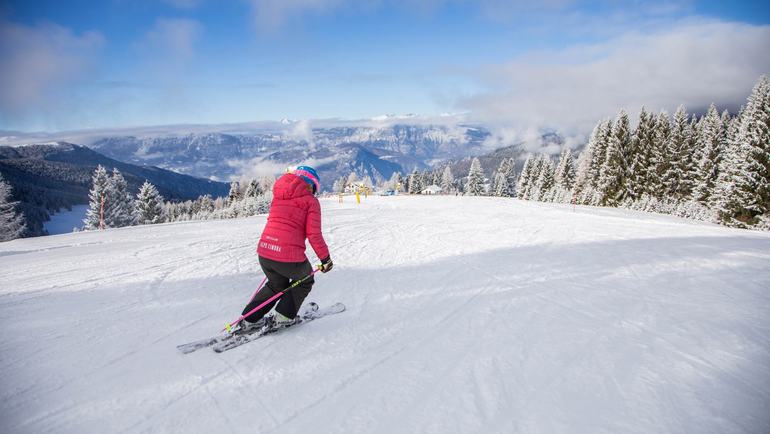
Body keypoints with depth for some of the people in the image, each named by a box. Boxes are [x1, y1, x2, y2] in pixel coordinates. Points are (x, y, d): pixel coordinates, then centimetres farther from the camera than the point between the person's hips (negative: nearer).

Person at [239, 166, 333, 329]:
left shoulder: (279, 195, 14)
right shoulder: (310, 201, -3)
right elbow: (314, 234, -9)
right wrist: (325, 258, 1)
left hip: (264, 251, 6)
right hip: (289, 255, -6)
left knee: (276, 285, 32)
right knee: (305, 281, 26)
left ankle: (249, 319, 29)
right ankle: (284, 316, 21)